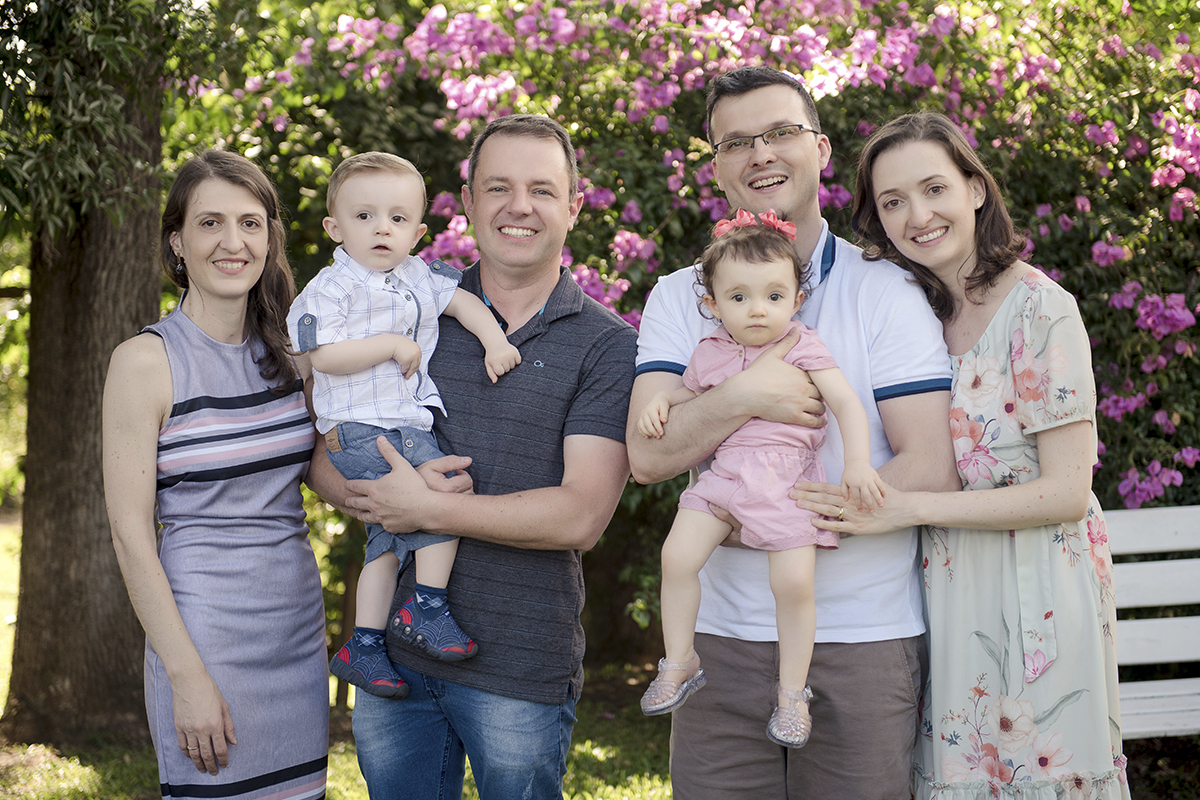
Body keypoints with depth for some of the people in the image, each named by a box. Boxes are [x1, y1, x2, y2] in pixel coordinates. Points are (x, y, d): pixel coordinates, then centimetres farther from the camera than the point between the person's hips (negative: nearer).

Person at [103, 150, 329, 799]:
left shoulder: (285, 351, 8)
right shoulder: (146, 361, -9)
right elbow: (130, 534, -11)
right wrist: (187, 677, -15)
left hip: (300, 626, 6)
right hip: (205, 630, -5)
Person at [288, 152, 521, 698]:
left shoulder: (420, 278, 13)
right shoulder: (332, 288, -7)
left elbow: (464, 301, 18)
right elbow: (325, 355, -15)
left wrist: (495, 341, 1)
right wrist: (393, 344, -15)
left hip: (410, 423, 7)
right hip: (358, 430, -7)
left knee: (390, 531, 4)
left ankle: (363, 644, 9)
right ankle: (428, 607, -9)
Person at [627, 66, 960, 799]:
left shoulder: (884, 292, -1)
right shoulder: (680, 299, 8)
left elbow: (930, 470, -9)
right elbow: (648, 456, -3)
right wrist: (746, 397, -19)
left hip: (864, 640, -2)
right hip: (722, 637, 2)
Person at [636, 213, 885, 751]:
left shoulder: (803, 348, 0)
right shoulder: (710, 354, 11)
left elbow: (847, 403, -5)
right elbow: (685, 393, 30)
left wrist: (858, 463, -18)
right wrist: (659, 402, 7)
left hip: (787, 478, -3)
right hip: (725, 473, 3)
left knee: (794, 582, -14)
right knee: (677, 556, -13)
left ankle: (793, 691, 5)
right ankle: (679, 662, 7)